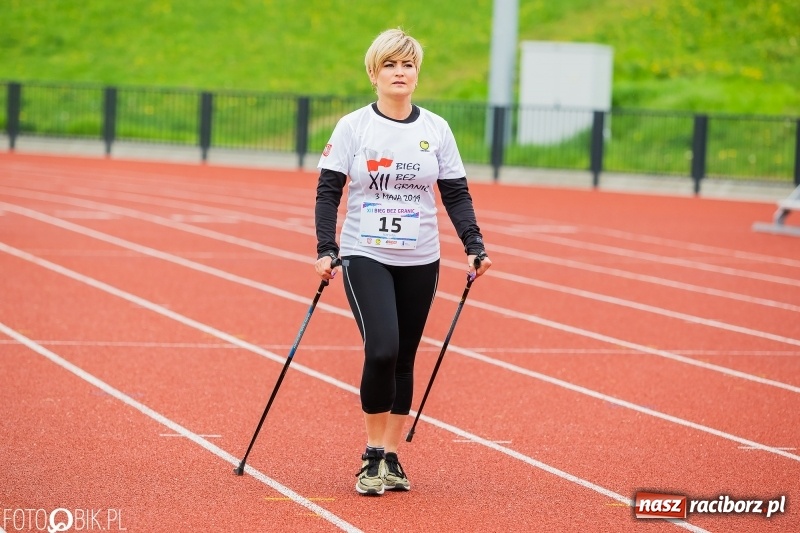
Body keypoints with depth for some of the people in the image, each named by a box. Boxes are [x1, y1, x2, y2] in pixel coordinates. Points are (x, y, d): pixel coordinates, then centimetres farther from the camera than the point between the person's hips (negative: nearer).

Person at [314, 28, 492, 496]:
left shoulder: (436, 129, 4)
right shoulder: (353, 127, -3)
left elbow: (457, 194, 7)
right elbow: (329, 191, -3)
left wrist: (474, 246, -5)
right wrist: (326, 249, -13)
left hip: (420, 262, 3)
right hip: (365, 256, -3)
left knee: (404, 360, 7)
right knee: (381, 351, -18)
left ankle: (391, 459, 18)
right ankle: (373, 454, -2)